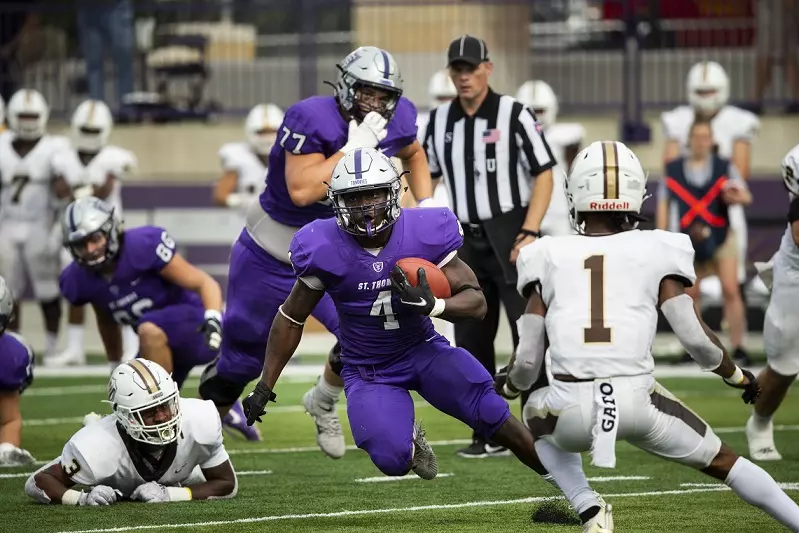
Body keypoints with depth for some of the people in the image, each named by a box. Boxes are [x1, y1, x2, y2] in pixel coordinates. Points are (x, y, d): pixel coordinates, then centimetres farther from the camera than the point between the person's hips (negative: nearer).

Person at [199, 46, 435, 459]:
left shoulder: (396, 120, -9)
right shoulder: (312, 119, -28)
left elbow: (413, 153, 15)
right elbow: (302, 191, -36)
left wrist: (426, 204, 2)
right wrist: (353, 148, -37)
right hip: (273, 251, -4)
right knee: (240, 359, 10)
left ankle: (323, 403, 14)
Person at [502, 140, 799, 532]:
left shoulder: (549, 258, 11)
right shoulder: (654, 253, 8)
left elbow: (527, 362, 9)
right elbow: (695, 338, 0)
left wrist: (509, 383, 32)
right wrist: (737, 377, 20)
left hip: (572, 406, 0)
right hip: (636, 400, 0)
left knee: (538, 412, 35)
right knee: (720, 460, 22)